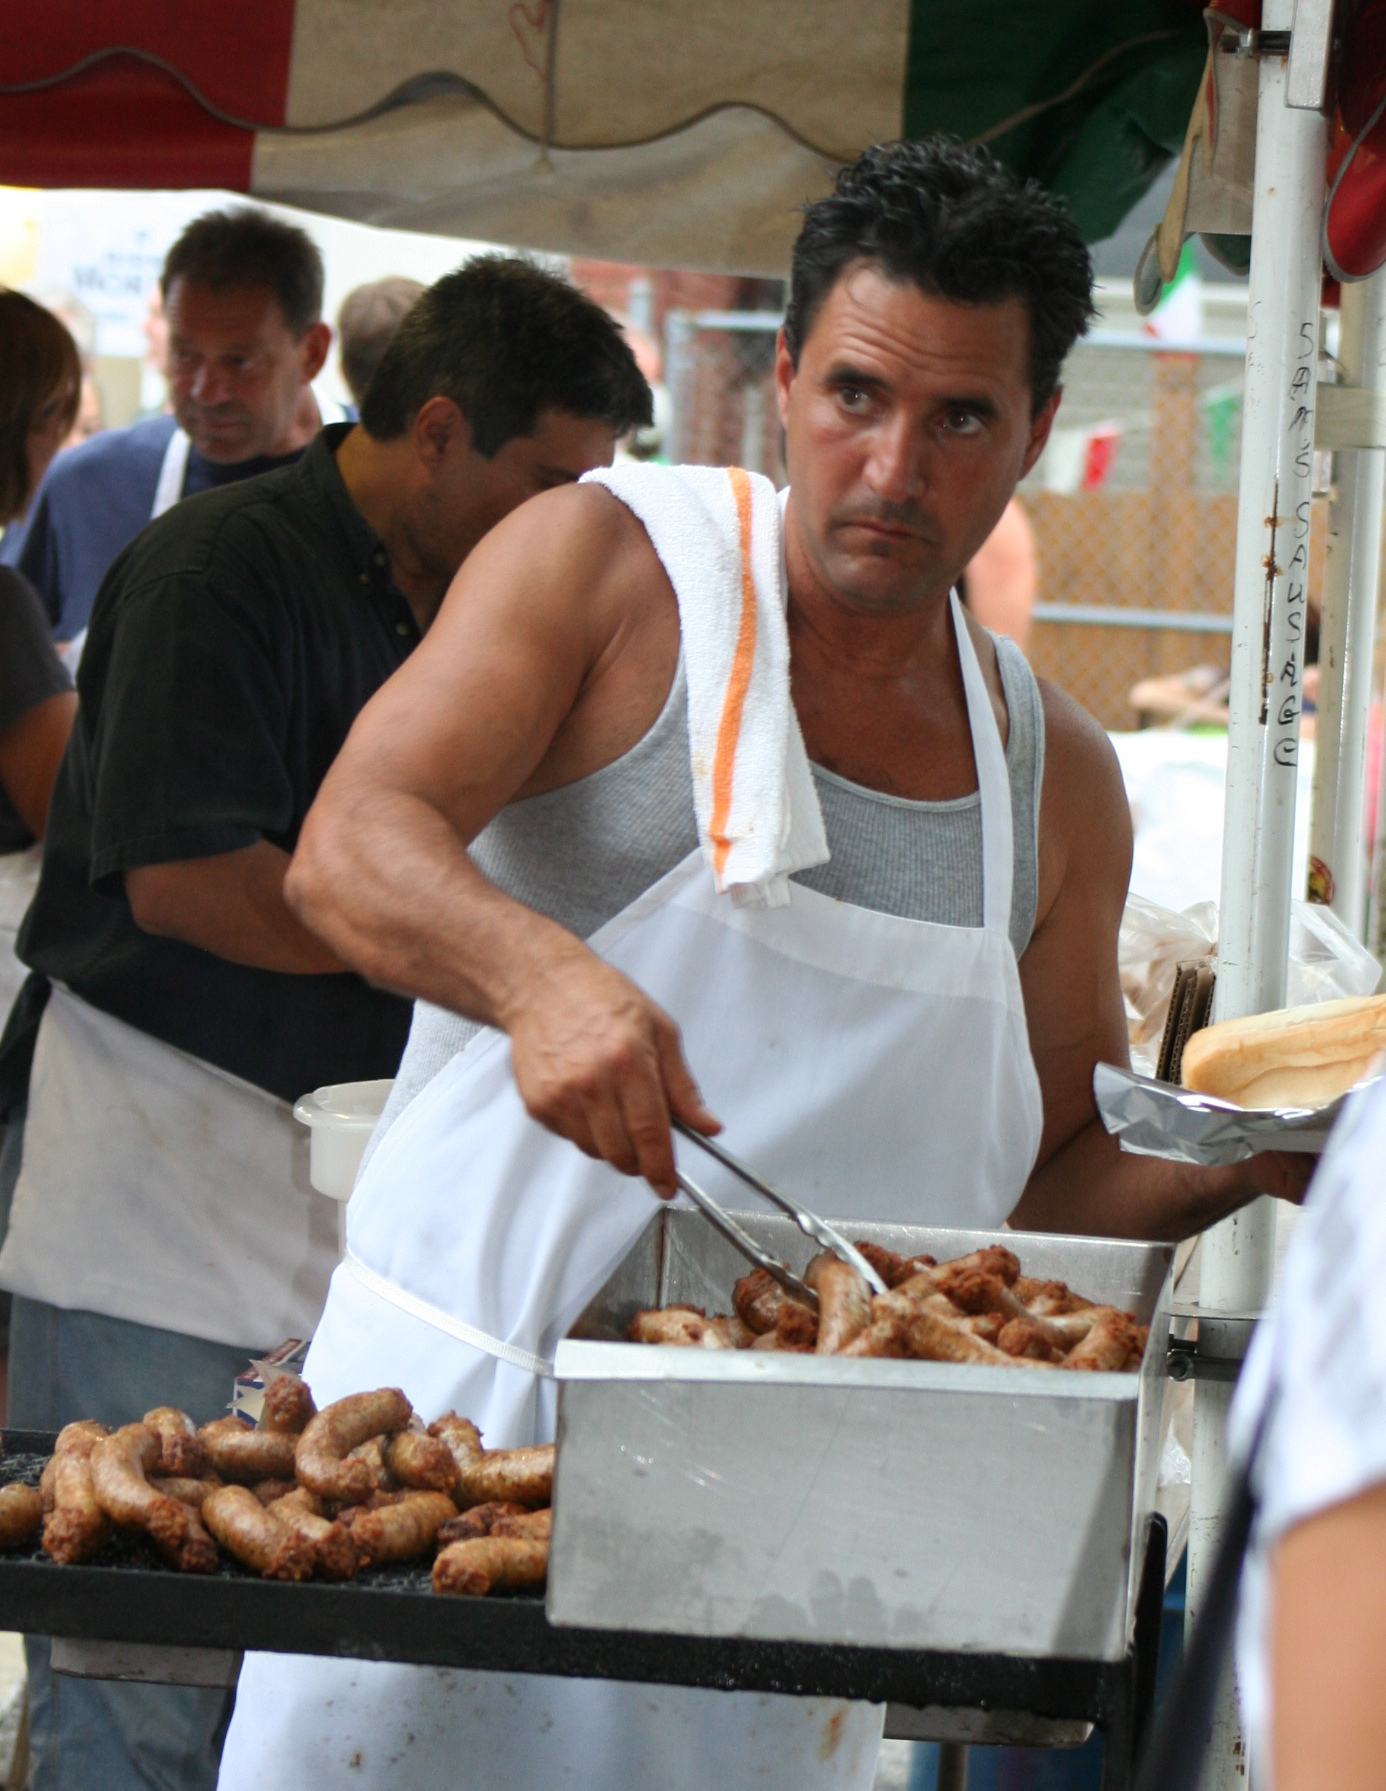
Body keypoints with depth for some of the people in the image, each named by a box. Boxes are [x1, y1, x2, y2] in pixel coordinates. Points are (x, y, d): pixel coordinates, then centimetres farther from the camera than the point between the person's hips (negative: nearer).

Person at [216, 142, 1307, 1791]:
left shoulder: (1054, 777, 8)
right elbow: (345, 850, -15)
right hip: (462, 1404, -3)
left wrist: (1251, 1155, -5)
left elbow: (1052, 1177, 14)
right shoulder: (611, 562, -4)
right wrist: (537, 971, -35)